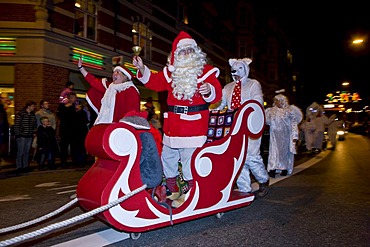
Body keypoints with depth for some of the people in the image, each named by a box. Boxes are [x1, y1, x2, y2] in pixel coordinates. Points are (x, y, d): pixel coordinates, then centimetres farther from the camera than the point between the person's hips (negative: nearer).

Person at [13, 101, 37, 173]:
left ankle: (26, 166, 19)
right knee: (20, 152, 0)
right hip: (21, 136, -6)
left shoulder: (33, 115, 11)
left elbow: (35, 125, 18)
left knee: (27, 152, 11)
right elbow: (16, 125, -10)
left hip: (29, 136, 6)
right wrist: (17, 135, -12)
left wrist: (34, 132, 8)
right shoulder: (20, 114, -9)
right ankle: (19, 167, 9)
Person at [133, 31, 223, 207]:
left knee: (189, 159, -5)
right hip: (172, 123, 6)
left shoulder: (206, 70, -1)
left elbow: (216, 94, -8)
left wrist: (209, 90, -31)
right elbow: (154, 82, 18)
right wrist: (142, 69, 5)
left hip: (194, 123, -6)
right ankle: (172, 191, 32)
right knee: (168, 157, 14)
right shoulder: (171, 71, 14)